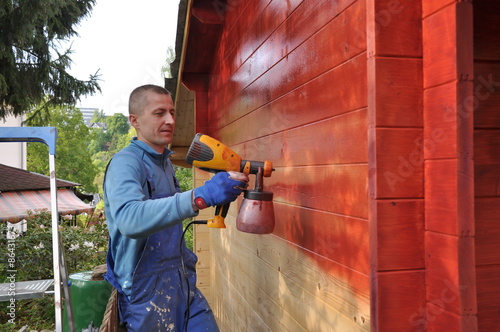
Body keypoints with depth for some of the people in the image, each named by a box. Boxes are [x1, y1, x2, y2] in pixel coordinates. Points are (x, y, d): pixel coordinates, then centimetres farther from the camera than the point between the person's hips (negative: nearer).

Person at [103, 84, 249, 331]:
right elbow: (129, 219, -35)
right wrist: (200, 197, -44)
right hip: (147, 291, -7)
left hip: (183, 284, 7)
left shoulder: (165, 162, 10)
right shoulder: (125, 162, -16)